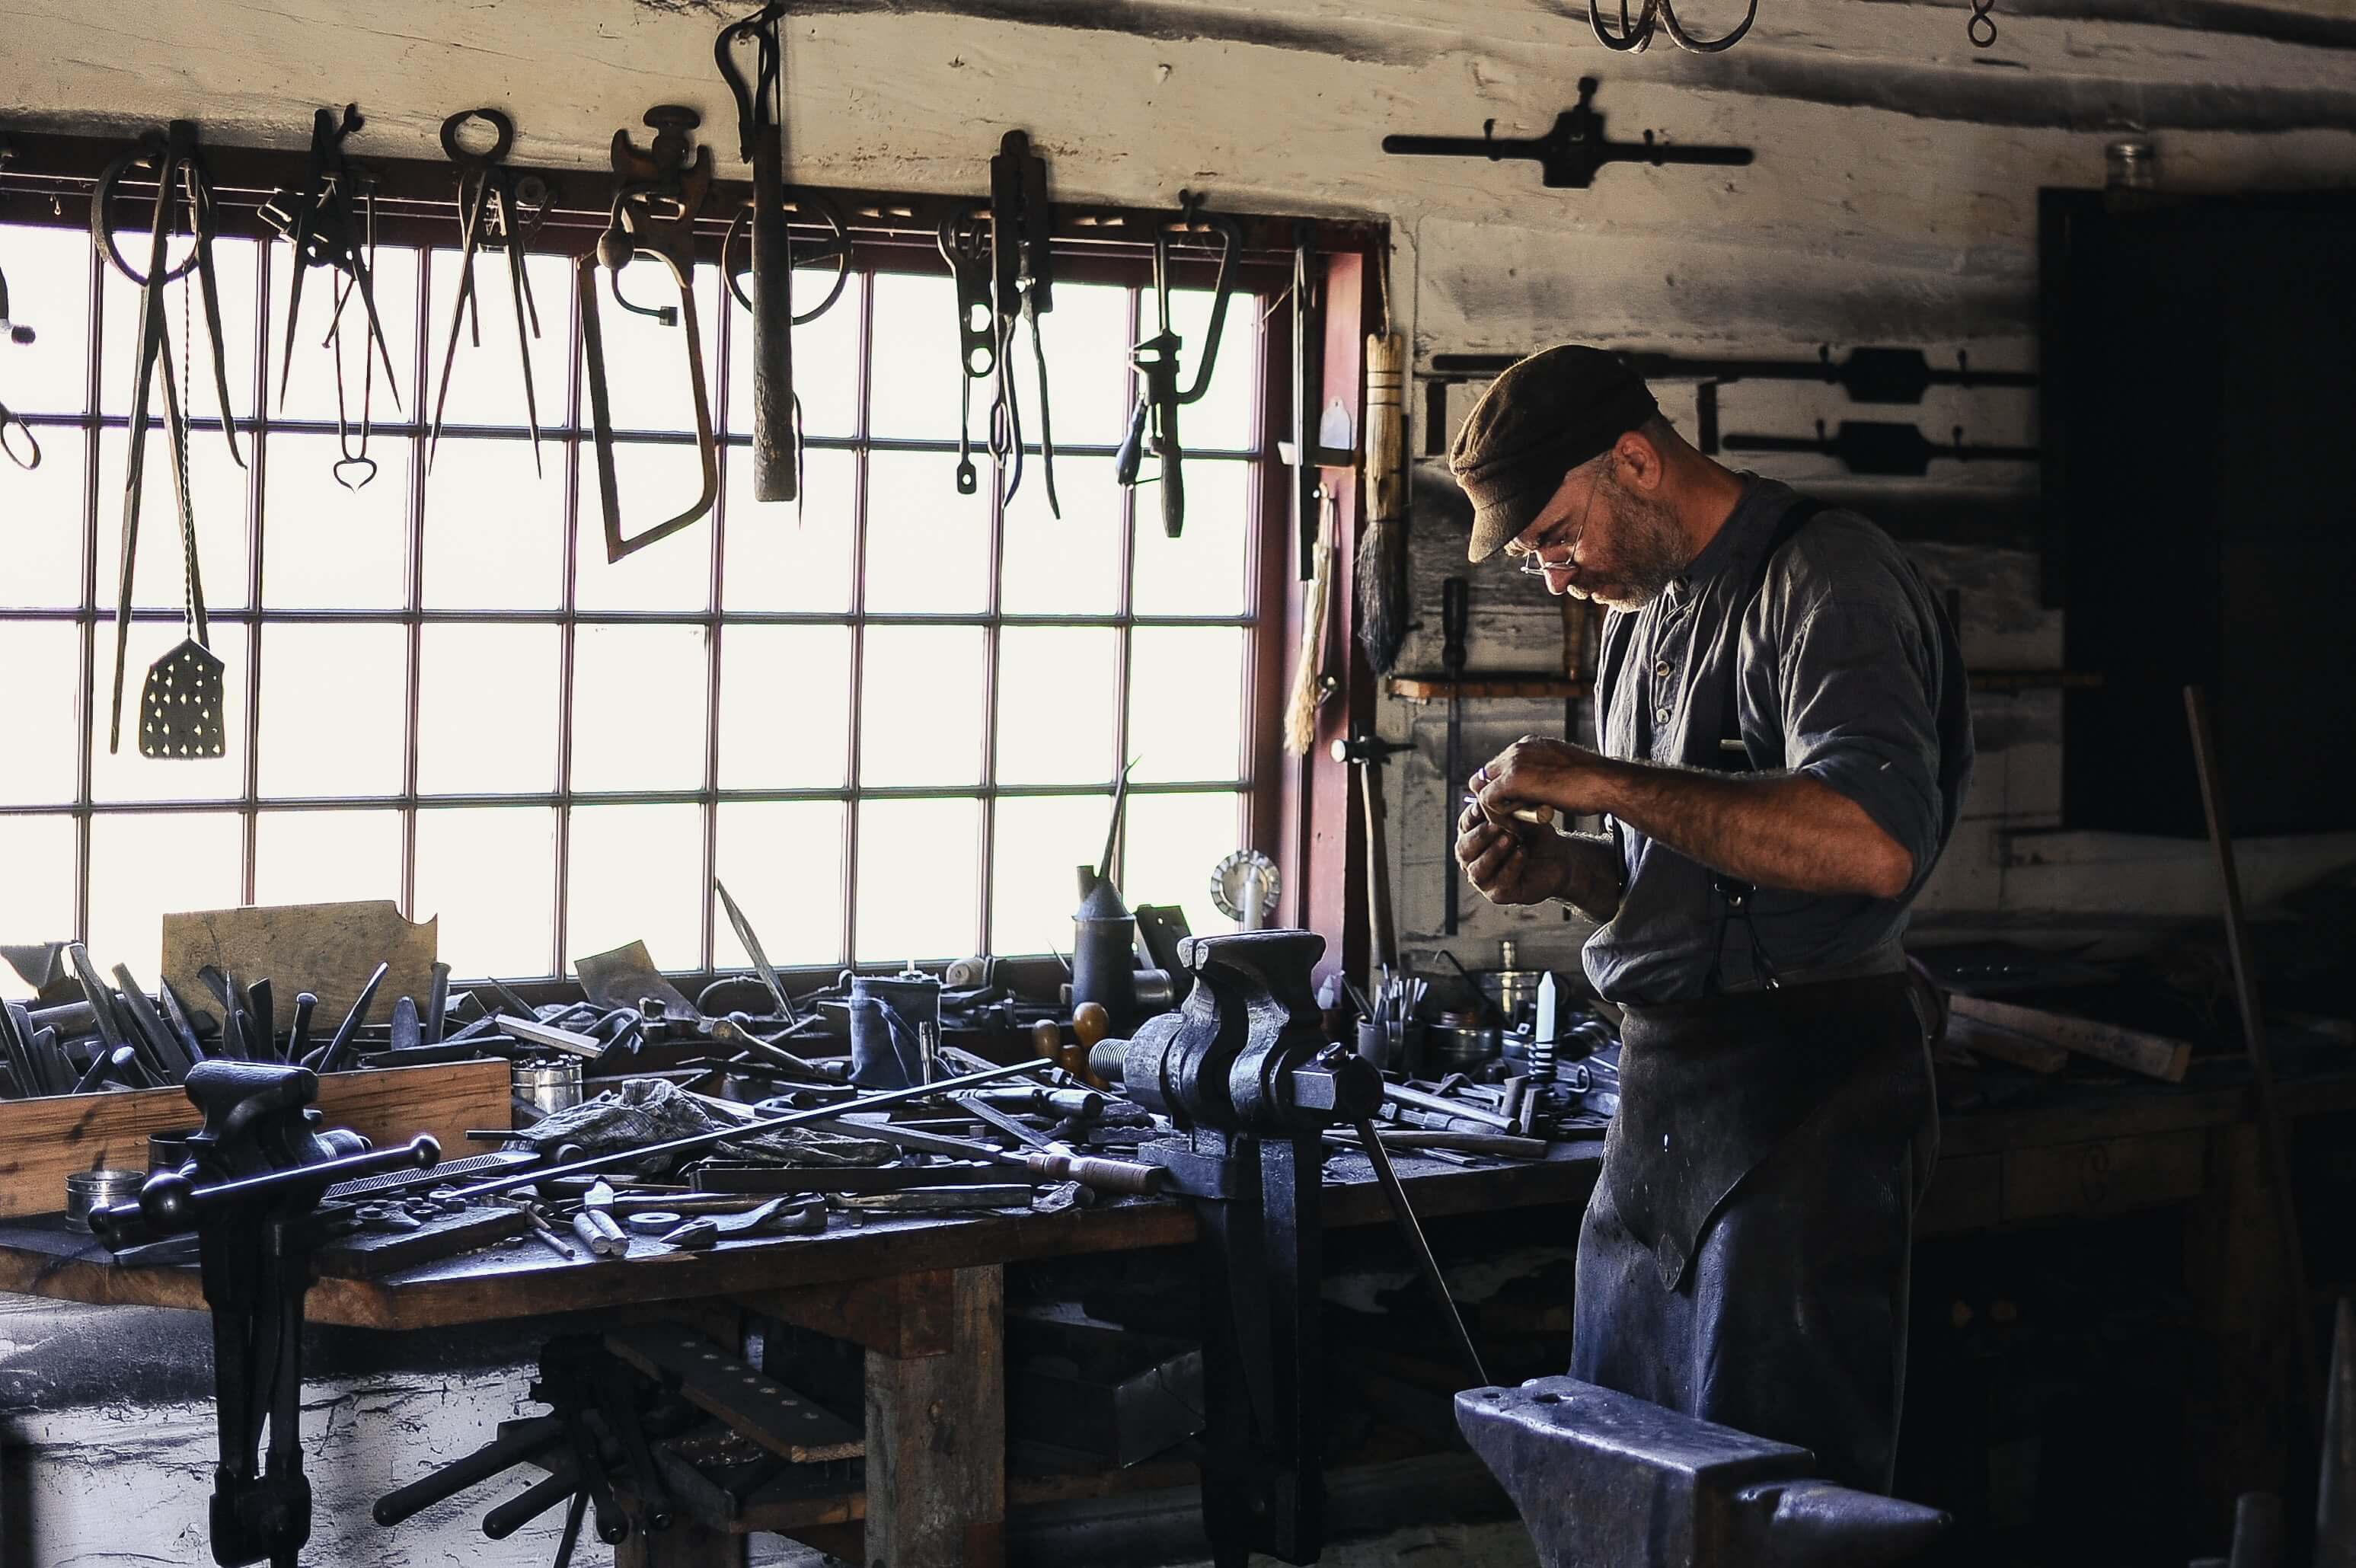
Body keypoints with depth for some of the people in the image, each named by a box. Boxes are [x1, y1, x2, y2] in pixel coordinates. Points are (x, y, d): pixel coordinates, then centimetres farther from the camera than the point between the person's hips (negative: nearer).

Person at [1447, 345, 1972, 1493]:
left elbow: (1874, 844, -28)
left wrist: (1604, 783, -23)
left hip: (1800, 1097, -9)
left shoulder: (1823, 578, -12)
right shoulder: (1642, 608, 17)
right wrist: (1554, 867, 3)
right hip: (1661, 1092, 9)